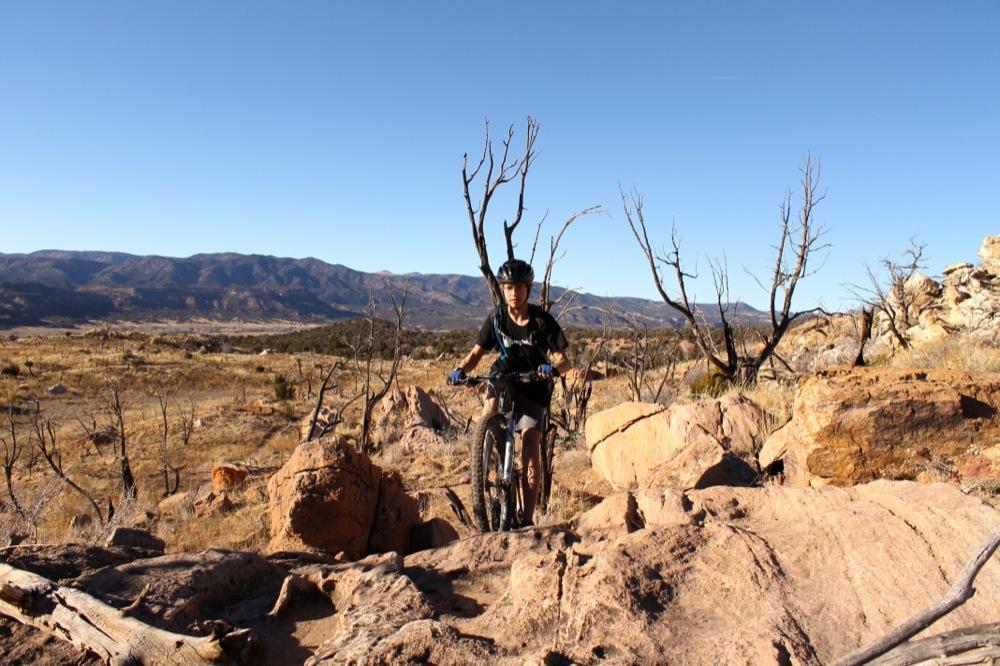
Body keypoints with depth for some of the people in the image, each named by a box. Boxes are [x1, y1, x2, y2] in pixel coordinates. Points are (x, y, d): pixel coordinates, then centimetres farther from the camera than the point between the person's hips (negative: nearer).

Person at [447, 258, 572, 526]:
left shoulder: (542, 319, -16)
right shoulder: (497, 317, -9)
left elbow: (564, 361, -19)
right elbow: (476, 353, -8)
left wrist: (553, 368, -42)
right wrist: (460, 370, -28)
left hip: (533, 387, -2)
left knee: (531, 452, -10)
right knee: (489, 413, -30)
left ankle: (528, 519, -4)